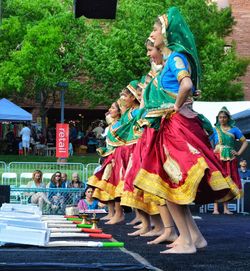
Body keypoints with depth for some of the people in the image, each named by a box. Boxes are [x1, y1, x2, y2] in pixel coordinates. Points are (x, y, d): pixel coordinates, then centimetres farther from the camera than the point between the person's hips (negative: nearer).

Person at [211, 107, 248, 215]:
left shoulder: (234, 129, 11)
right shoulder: (214, 130, 9)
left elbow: (245, 142, 12)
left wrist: (239, 153, 2)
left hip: (230, 159, 2)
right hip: (217, 158, -2)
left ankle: (226, 208, 10)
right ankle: (215, 208, -8)